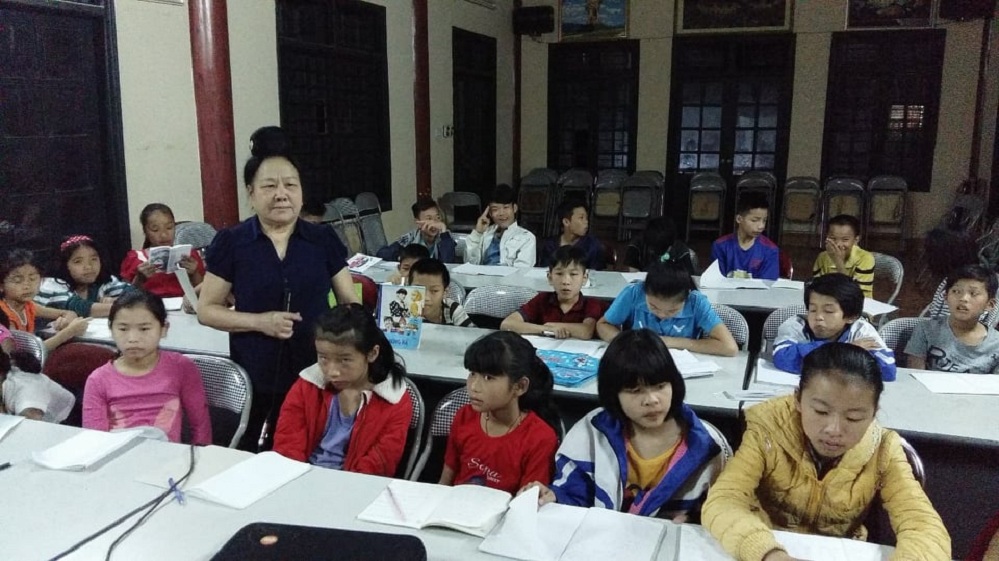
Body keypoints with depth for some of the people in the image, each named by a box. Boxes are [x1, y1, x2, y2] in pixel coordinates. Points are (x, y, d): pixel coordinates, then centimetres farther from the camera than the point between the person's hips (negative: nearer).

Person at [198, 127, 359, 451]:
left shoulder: (323, 240, 3)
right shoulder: (231, 243, -1)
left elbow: (349, 302, 9)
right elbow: (206, 310, 2)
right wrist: (259, 321, -13)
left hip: (317, 377, 1)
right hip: (255, 382, -1)